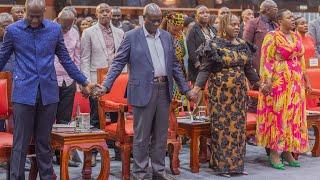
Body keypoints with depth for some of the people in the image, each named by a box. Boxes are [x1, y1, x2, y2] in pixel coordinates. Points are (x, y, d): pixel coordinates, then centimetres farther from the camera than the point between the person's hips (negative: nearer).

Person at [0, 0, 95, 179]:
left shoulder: (55, 29, 4)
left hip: (48, 92, 2)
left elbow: (66, 60, 13)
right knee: (21, 143, 0)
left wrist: (84, 82, 14)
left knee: (44, 142, 10)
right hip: (24, 93, -2)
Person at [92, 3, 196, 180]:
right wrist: (105, 86, -14)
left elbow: (174, 65, 17)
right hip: (143, 91, -5)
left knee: (161, 135, 11)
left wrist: (186, 89, 15)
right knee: (141, 136, 1)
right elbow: (118, 63, -4)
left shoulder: (167, 36, 12)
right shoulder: (132, 36, -2)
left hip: (164, 90, 5)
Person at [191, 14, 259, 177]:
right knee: (222, 126, -1)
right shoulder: (214, 45, -7)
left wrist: (259, 84, 22)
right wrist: (196, 88, -22)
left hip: (239, 92, 5)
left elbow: (248, 69, 19)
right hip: (220, 93, -5)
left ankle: (236, 163, 16)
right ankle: (221, 164, 7)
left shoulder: (242, 45, 9)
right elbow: (205, 69, -11)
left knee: (238, 126, 7)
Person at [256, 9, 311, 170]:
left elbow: (301, 60, 18)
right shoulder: (272, 37, -6)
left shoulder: (296, 37, 13)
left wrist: (305, 80, 16)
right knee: (277, 115, -3)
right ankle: (274, 153, 3)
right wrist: (267, 81, -19)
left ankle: (287, 151, 15)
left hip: (295, 83, 7)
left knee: (293, 116, 7)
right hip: (279, 82, -6)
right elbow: (266, 61, -11)